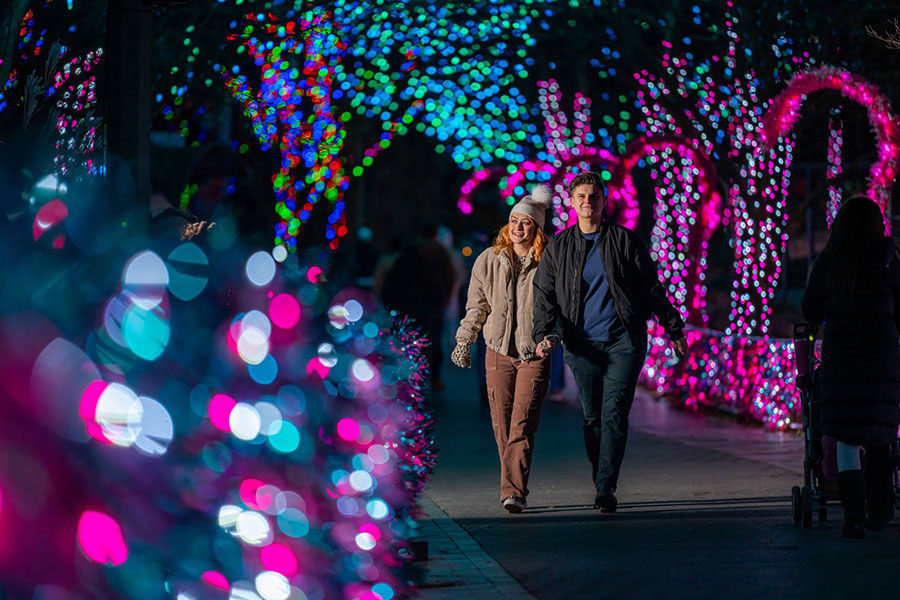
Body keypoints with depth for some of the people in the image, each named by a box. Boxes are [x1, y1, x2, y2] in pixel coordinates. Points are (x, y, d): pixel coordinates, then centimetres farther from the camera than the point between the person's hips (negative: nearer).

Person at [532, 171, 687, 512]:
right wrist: (545, 334, -9)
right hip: (583, 345, 2)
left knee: (614, 413, -11)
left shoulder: (625, 241, 5)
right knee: (592, 417, 5)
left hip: (624, 342, -2)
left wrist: (674, 328, 11)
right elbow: (544, 295, 7)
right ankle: (602, 485, 15)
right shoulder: (558, 248, 9)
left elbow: (652, 288, 10)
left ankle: (606, 487, -13)